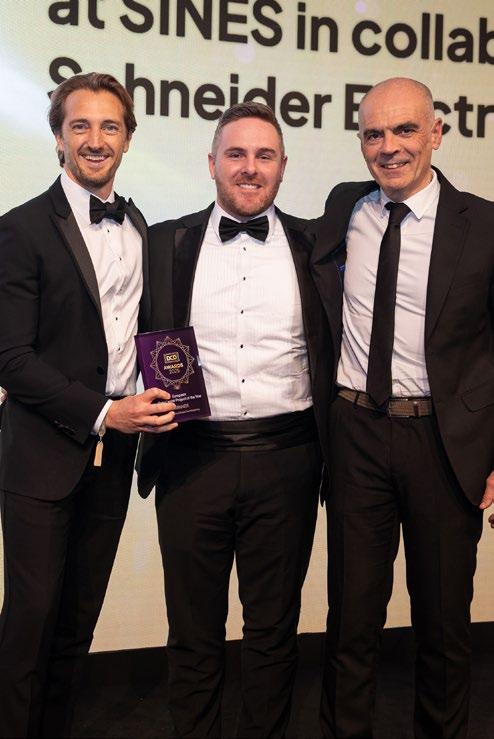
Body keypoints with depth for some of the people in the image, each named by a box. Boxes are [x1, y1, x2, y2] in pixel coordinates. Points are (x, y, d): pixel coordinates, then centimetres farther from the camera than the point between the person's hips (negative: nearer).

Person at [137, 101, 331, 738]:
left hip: (285, 463, 1)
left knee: (274, 629, 14)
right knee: (194, 631, 13)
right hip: (191, 459, 0)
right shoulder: (166, 242, 5)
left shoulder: (311, 244, 6)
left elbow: (330, 355, 8)